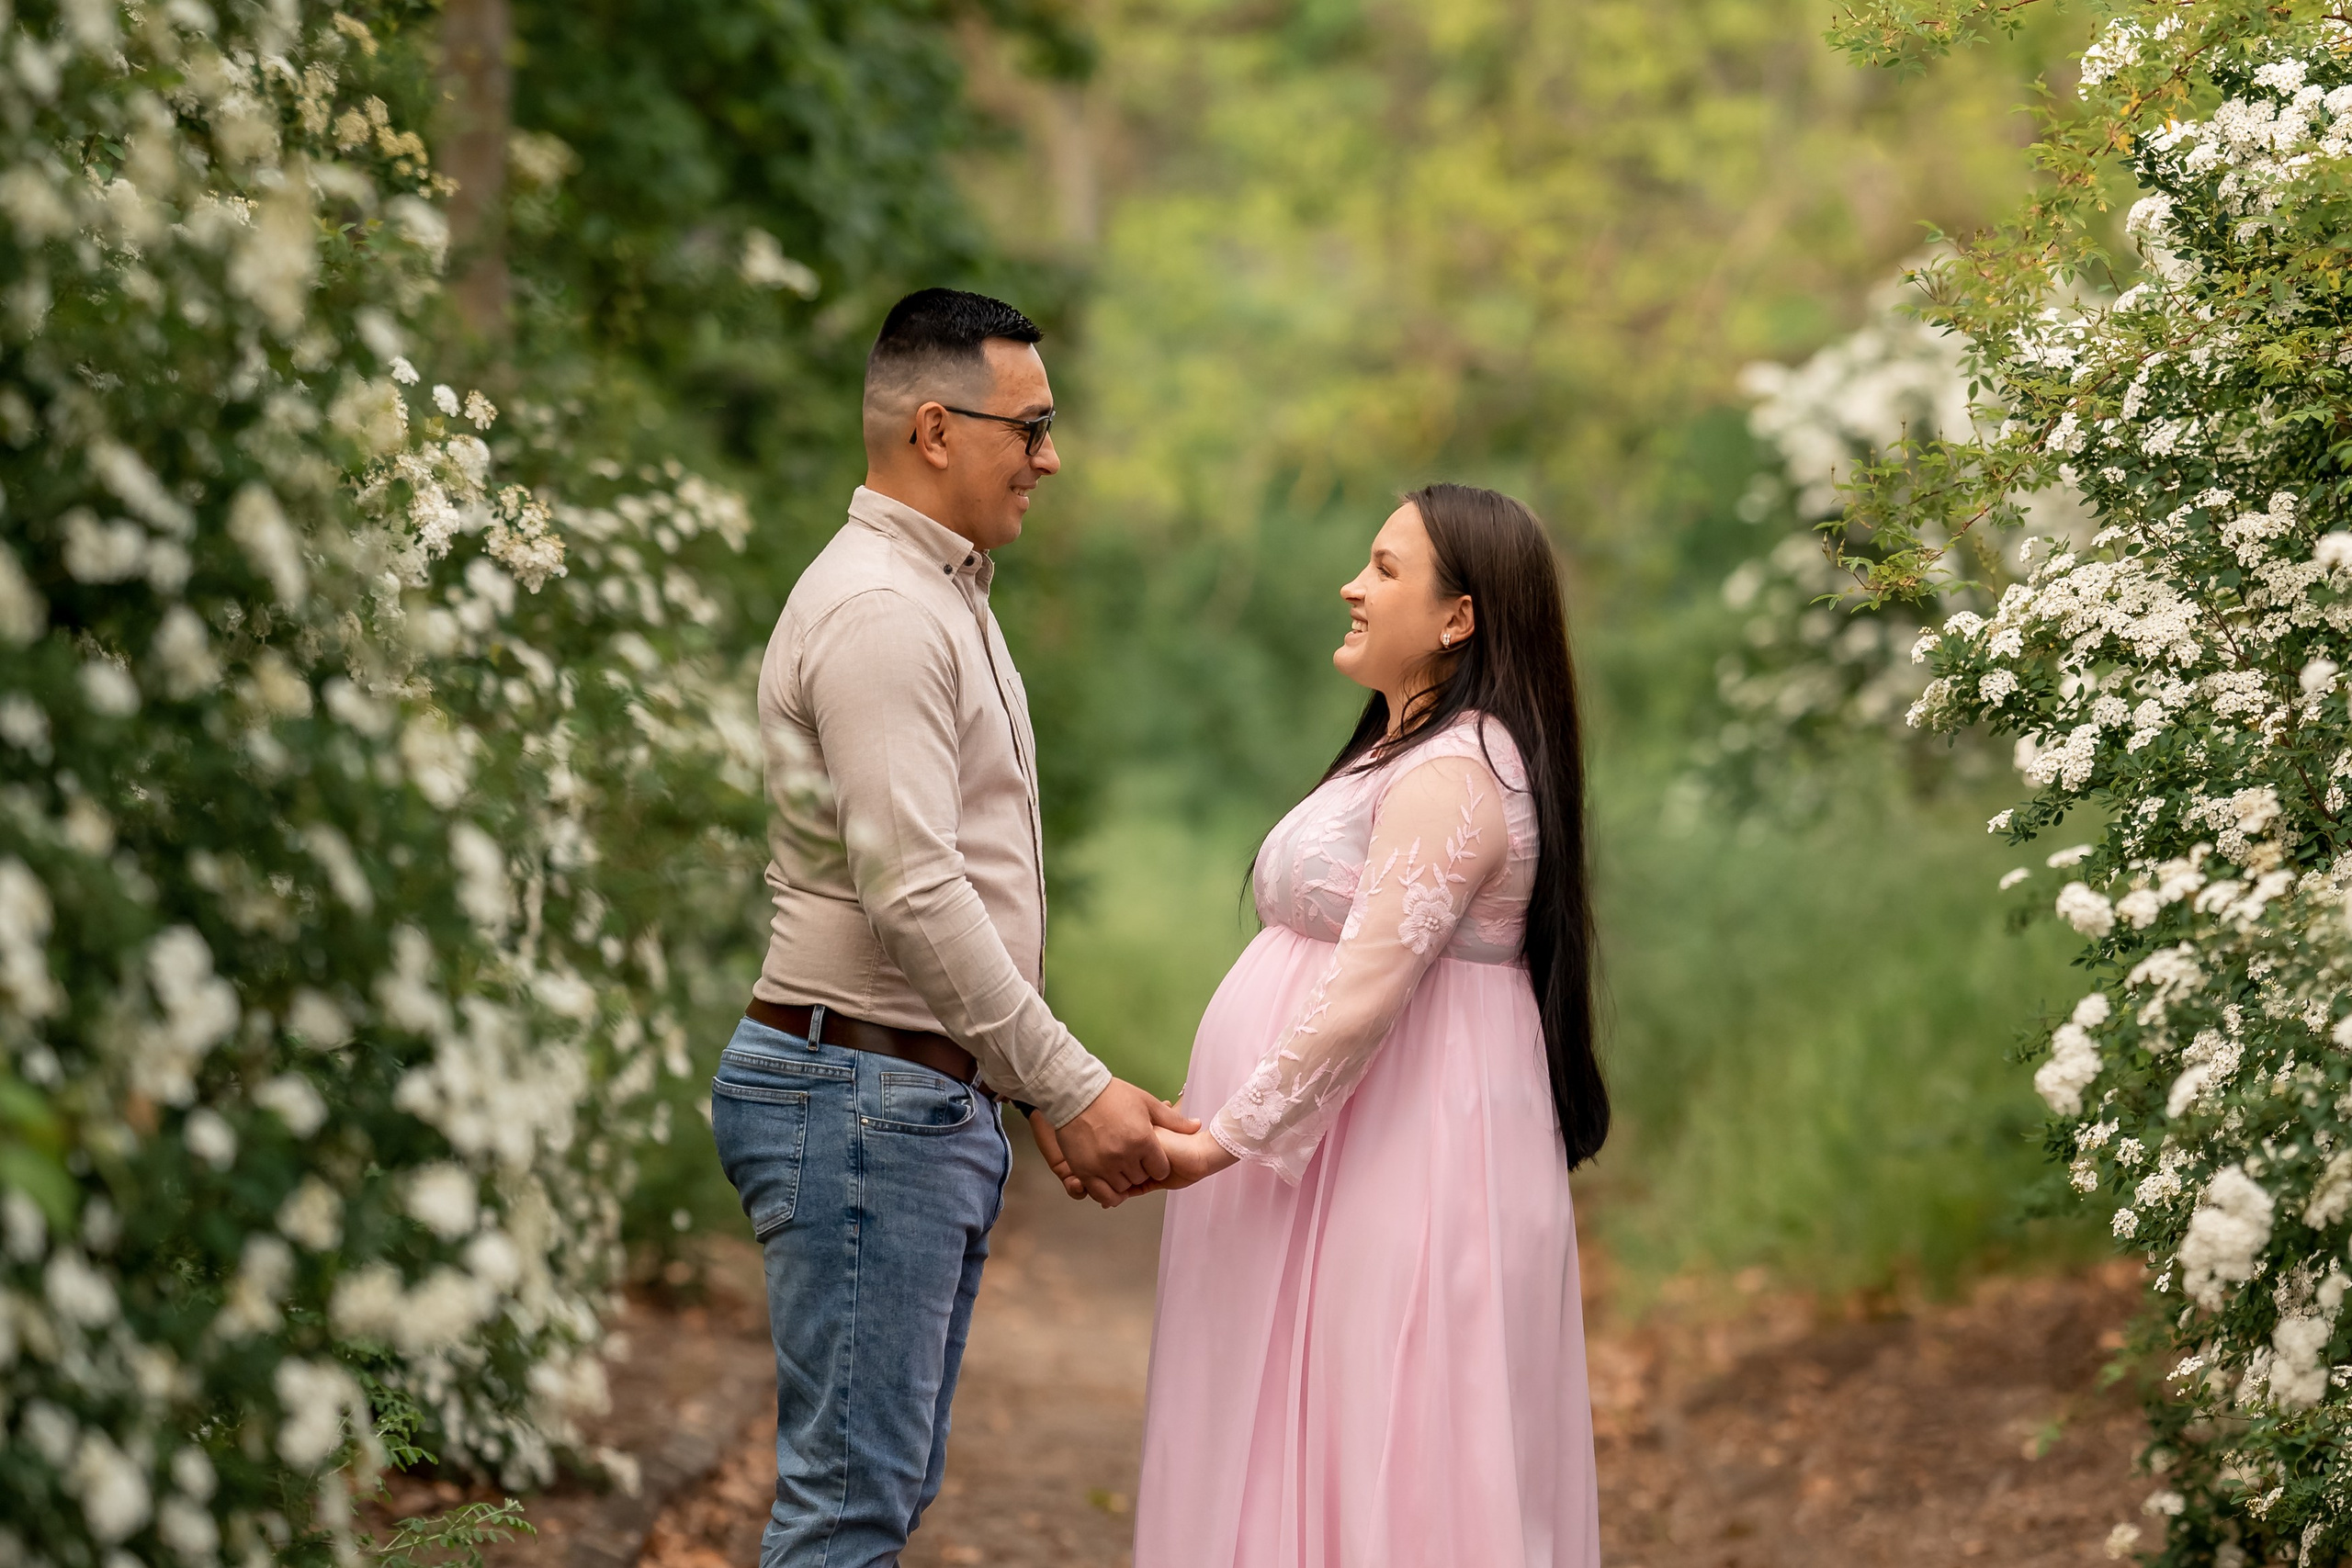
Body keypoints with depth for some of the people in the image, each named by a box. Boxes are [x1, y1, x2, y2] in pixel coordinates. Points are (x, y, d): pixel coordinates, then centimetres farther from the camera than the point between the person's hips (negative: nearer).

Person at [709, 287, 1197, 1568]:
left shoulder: (944, 598, 19)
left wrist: (1045, 1092, 20)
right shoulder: (877, 610, -15)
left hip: (934, 1100, 11)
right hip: (862, 1095, -11)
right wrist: (1072, 1088, -20)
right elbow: (912, 894, -23)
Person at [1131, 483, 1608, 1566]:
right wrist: (1218, 1120, 18)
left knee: (1379, 1453, -8)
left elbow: (1369, 988, -23)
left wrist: (1225, 1139, -22)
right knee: (1313, 1453, 10)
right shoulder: (1406, 751, 18)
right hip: (1349, 1157, 10)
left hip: (1405, 1164, -10)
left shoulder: (1455, 773, -16)